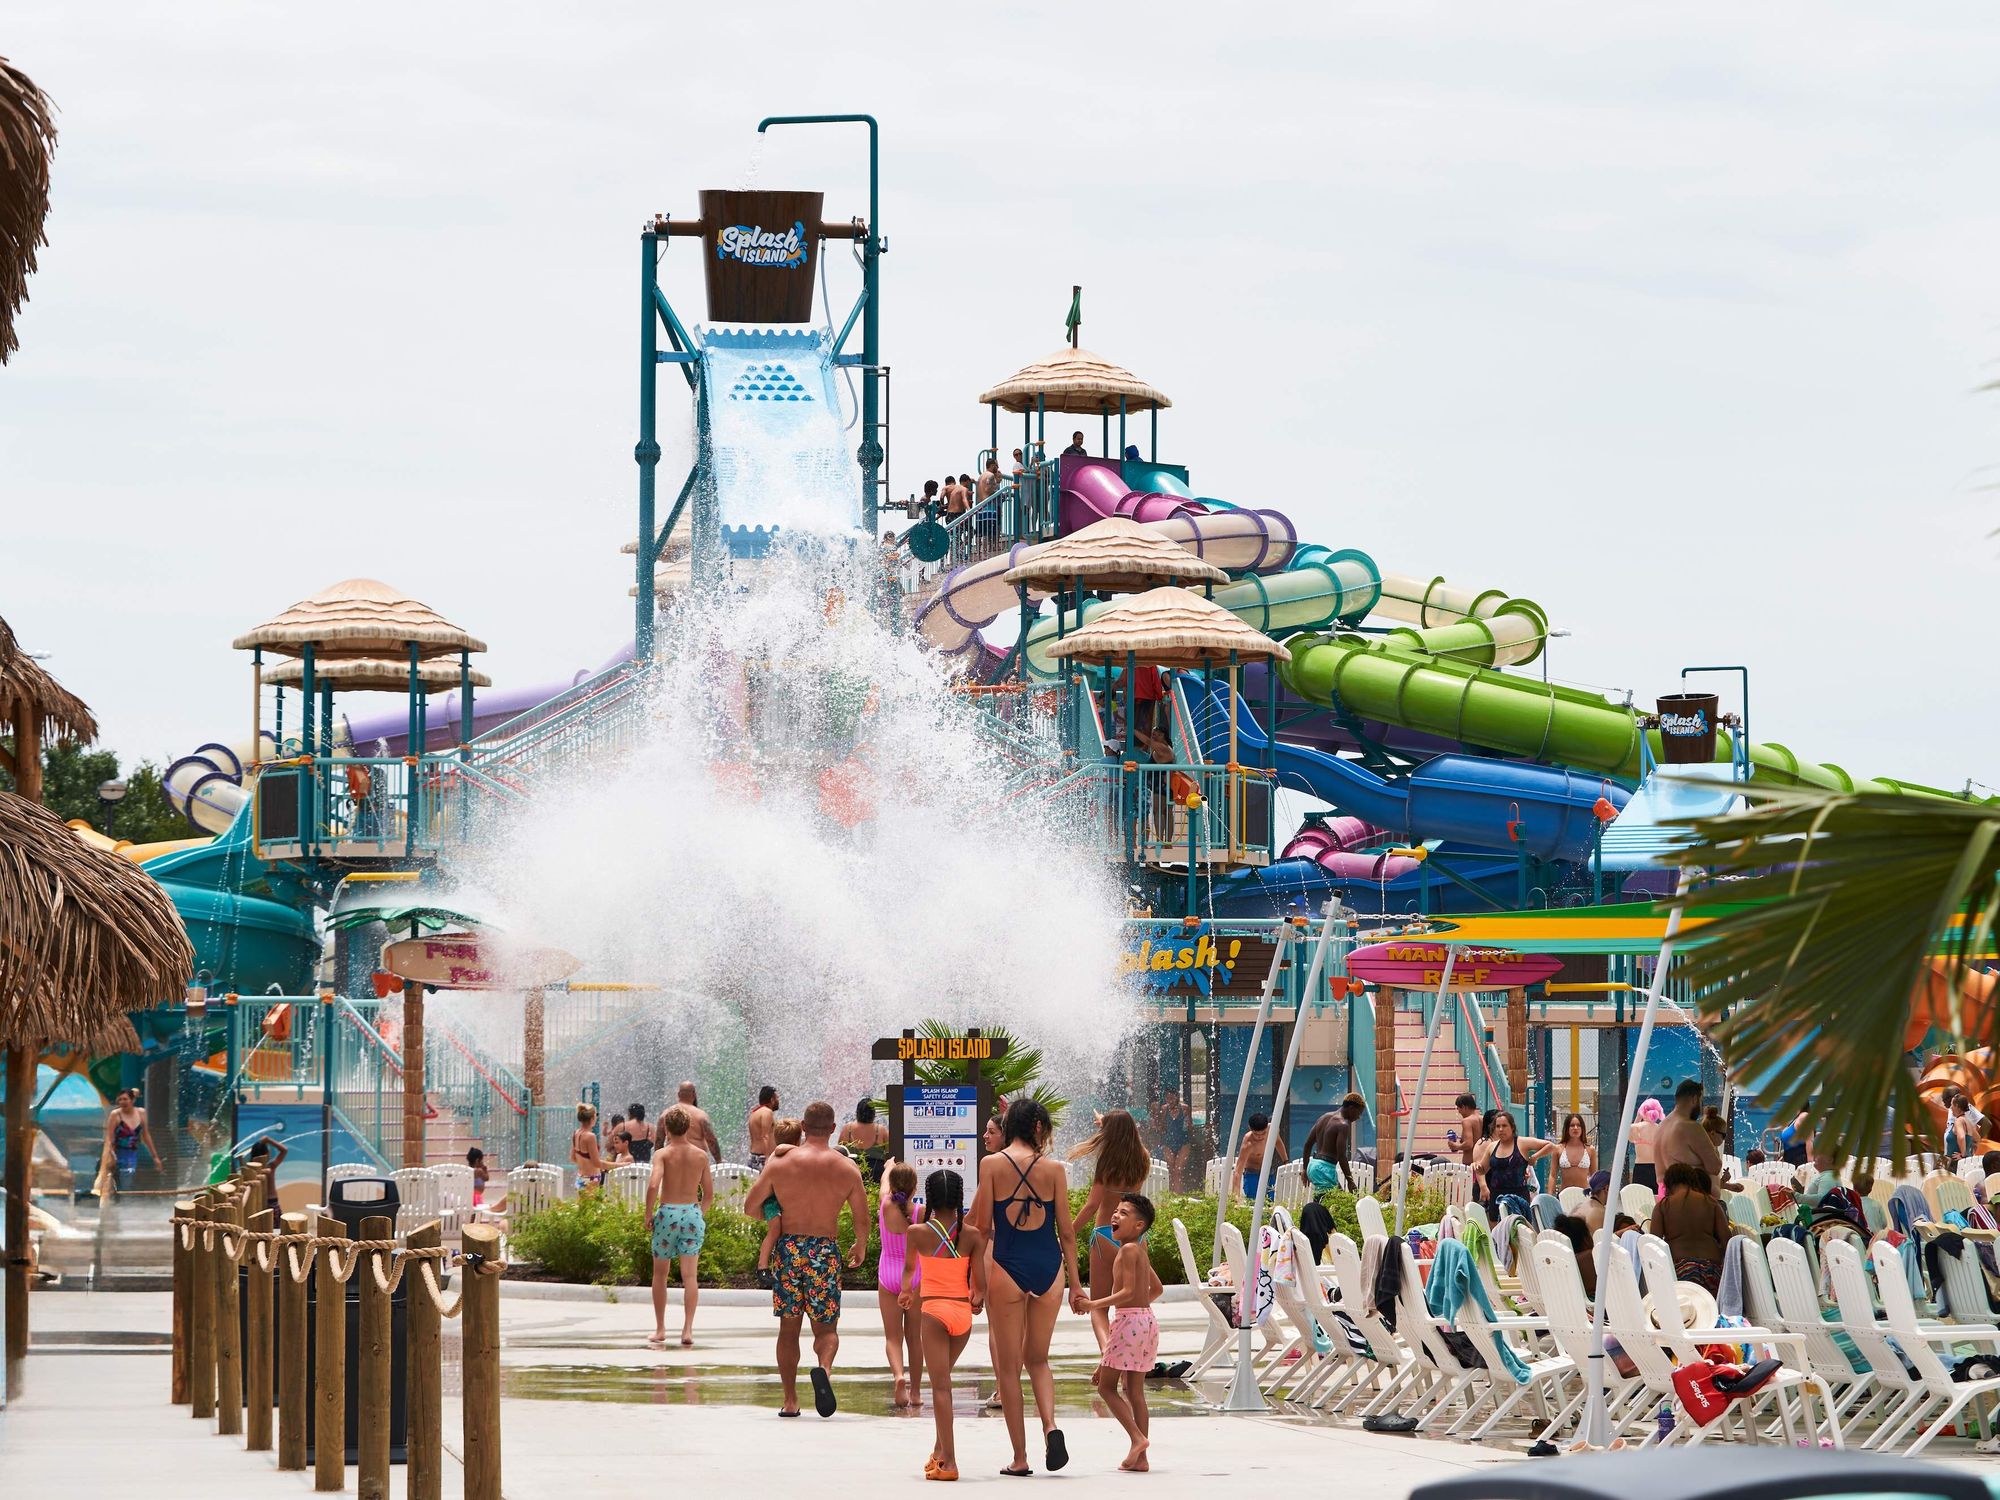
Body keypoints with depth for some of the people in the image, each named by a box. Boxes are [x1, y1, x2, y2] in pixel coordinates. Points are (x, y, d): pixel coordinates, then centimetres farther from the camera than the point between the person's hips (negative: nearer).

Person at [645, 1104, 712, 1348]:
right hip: (693, 1212, 2)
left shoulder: (662, 1154, -6)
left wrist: (648, 1214, -9)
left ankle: (660, 1330, 16)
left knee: (660, 1273, 13)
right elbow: (709, 1194, 7)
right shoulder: (701, 1155, 4)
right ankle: (688, 1329, -11)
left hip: (667, 1212, -2)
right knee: (690, 1275, 0)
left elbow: (653, 1185, -21)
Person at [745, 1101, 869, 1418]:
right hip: (826, 1250, -1)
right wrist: (860, 1247, 25)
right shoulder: (847, 1168, -1)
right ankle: (823, 1367, -27)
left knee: (788, 1328, 11)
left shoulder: (780, 1164, -1)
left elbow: (750, 1206, 6)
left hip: (789, 1248, 1)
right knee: (826, 1327, 6)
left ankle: (790, 1401, 10)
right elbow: (862, 1220, 4)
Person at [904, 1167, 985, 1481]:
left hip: (934, 1310, -3)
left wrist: (908, 1291, 41)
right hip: (963, 1313, 3)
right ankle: (940, 1449, 24)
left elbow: (909, 1265, 19)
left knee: (941, 1385, -6)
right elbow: (980, 1284, -2)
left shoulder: (917, 1232, -2)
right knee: (943, 1379, 21)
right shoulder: (971, 1235, -1)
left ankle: (948, 1462, -13)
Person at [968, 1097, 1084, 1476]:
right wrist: (1075, 1284, 11)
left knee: (1009, 1366, 7)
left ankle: (1020, 1457, 7)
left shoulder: (992, 1164, -3)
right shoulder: (1054, 1169, 1)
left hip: (1007, 1267, -2)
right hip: (1049, 1265, 2)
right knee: (1038, 1359, 18)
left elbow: (982, 1225, -5)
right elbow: (1066, 1231, 4)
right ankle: (1050, 1425, -9)